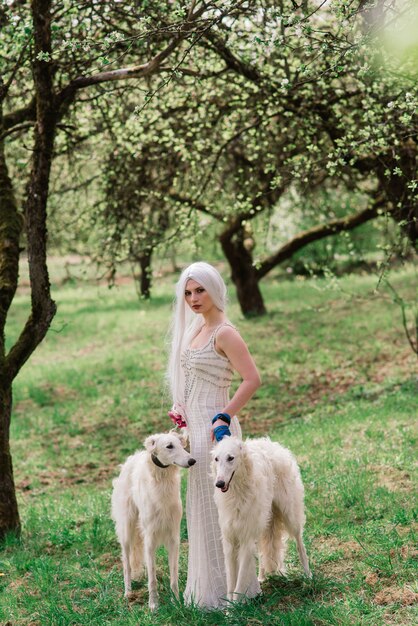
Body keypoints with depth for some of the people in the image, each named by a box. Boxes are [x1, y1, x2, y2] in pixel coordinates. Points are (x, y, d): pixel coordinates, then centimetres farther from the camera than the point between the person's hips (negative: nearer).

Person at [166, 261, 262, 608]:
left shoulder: (224, 333, -15)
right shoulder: (196, 328, 12)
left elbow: (253, 379, -22)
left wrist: (223, 417, -22)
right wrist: (181, 407, 10)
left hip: (213, 427, -10)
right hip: (196, 425, 10)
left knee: (216, 506, -2)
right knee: (203, 506, 15)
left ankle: (227, 588, 8)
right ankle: (211, 582, 26)